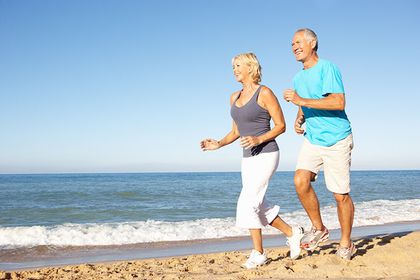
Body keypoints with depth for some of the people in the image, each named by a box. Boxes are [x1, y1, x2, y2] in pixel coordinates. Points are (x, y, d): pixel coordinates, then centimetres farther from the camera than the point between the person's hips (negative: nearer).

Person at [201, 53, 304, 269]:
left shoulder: (264, 93, -9)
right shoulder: (234, 97, 12)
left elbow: (281, 126, -8)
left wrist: (259, 139, -22)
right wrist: (218, 144, 1)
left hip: (266, 155, -8)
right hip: (248, 158, 8)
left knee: (247, 205, -12)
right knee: (258, 208, 11)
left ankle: (258, 253, 2)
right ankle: (292, 233, 30)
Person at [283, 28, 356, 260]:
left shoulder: (327, 68, -12)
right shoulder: (298, 78, 12)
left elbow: (339, 103, -23)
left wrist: (301, 100, -24)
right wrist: (299, 120, 3)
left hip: (336, 139, -6)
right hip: (312, 138, 6)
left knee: (341, 194, 0)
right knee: (300, 181, -15)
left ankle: (346, 244, 18)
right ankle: (318, 229, 5)